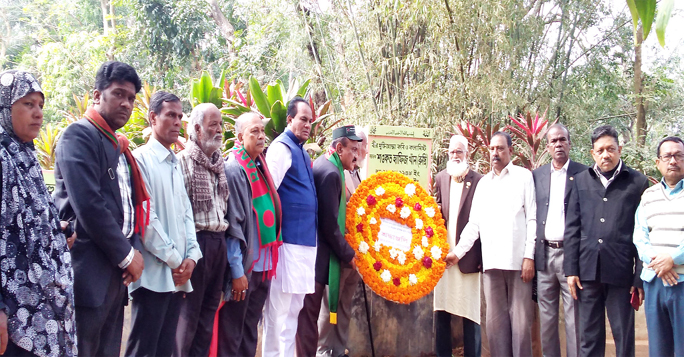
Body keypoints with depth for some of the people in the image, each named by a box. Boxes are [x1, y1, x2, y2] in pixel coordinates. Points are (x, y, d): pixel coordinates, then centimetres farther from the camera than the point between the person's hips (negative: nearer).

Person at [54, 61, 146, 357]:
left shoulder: (119, 146, 19)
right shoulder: (79, 135, -7)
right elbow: (88, 205, -17)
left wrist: (134, 249, 1)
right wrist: (126, 255, -11)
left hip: (116, 271, 8)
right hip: (89, 271, -8)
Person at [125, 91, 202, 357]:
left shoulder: (175, 163, 17)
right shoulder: (141, 159, -7)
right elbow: (144, 217, -13)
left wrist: (191, 255, 1)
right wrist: (173, 259, -10)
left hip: (178, 274, 7)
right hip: (153, 273, -7)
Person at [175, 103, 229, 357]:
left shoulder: (220, 163, 14)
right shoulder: (183, 161, -8)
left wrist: (223, 236, 12)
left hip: (219, 241, 7)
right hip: (196, 240, -7)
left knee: (209, 309, 12)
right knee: (188, 311, 0)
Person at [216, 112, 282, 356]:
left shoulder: (261, 168, 11)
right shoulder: (233, 170, -12)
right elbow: (232, 224, -15)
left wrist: (271, 260, 9)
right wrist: (237, 270, -18)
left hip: (264, 263, 7)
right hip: (244, 265, -7)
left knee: (250, 332, 15)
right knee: (232, 334, 3)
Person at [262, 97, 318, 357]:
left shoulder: (301, 151, 18)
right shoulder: (282, 148, -10)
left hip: (304, 239, 9)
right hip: (289, 239, -9)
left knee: (294, 306, 15)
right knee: (280, 308, -4)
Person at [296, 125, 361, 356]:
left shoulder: (325, 165, 13)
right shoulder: (331, 173, -18)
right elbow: (330, 225, -19)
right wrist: (348, 254, -9)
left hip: (313, 250, 10)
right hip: (319, 255, -10)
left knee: (309, 312, 15)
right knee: (309, 312, -2)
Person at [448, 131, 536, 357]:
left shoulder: (523, 176, 4)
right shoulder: (483, 183, 17)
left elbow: (532, 219, -2)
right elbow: (474, 223, 15)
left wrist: (529, 256, -9)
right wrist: (458, 252, 7)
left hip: (518, 260, -4)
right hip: (491, 262, 4)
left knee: (520, 321, -2)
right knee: (495, 321, 5)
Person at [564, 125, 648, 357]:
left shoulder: (637, 183, 3)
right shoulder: (581, 181, 11)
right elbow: (572, 228, 9)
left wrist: (640, 277, -3)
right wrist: (571, 269, 3)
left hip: (621, 272, -2)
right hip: (588, 270, 2)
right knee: (589, 338, 9)